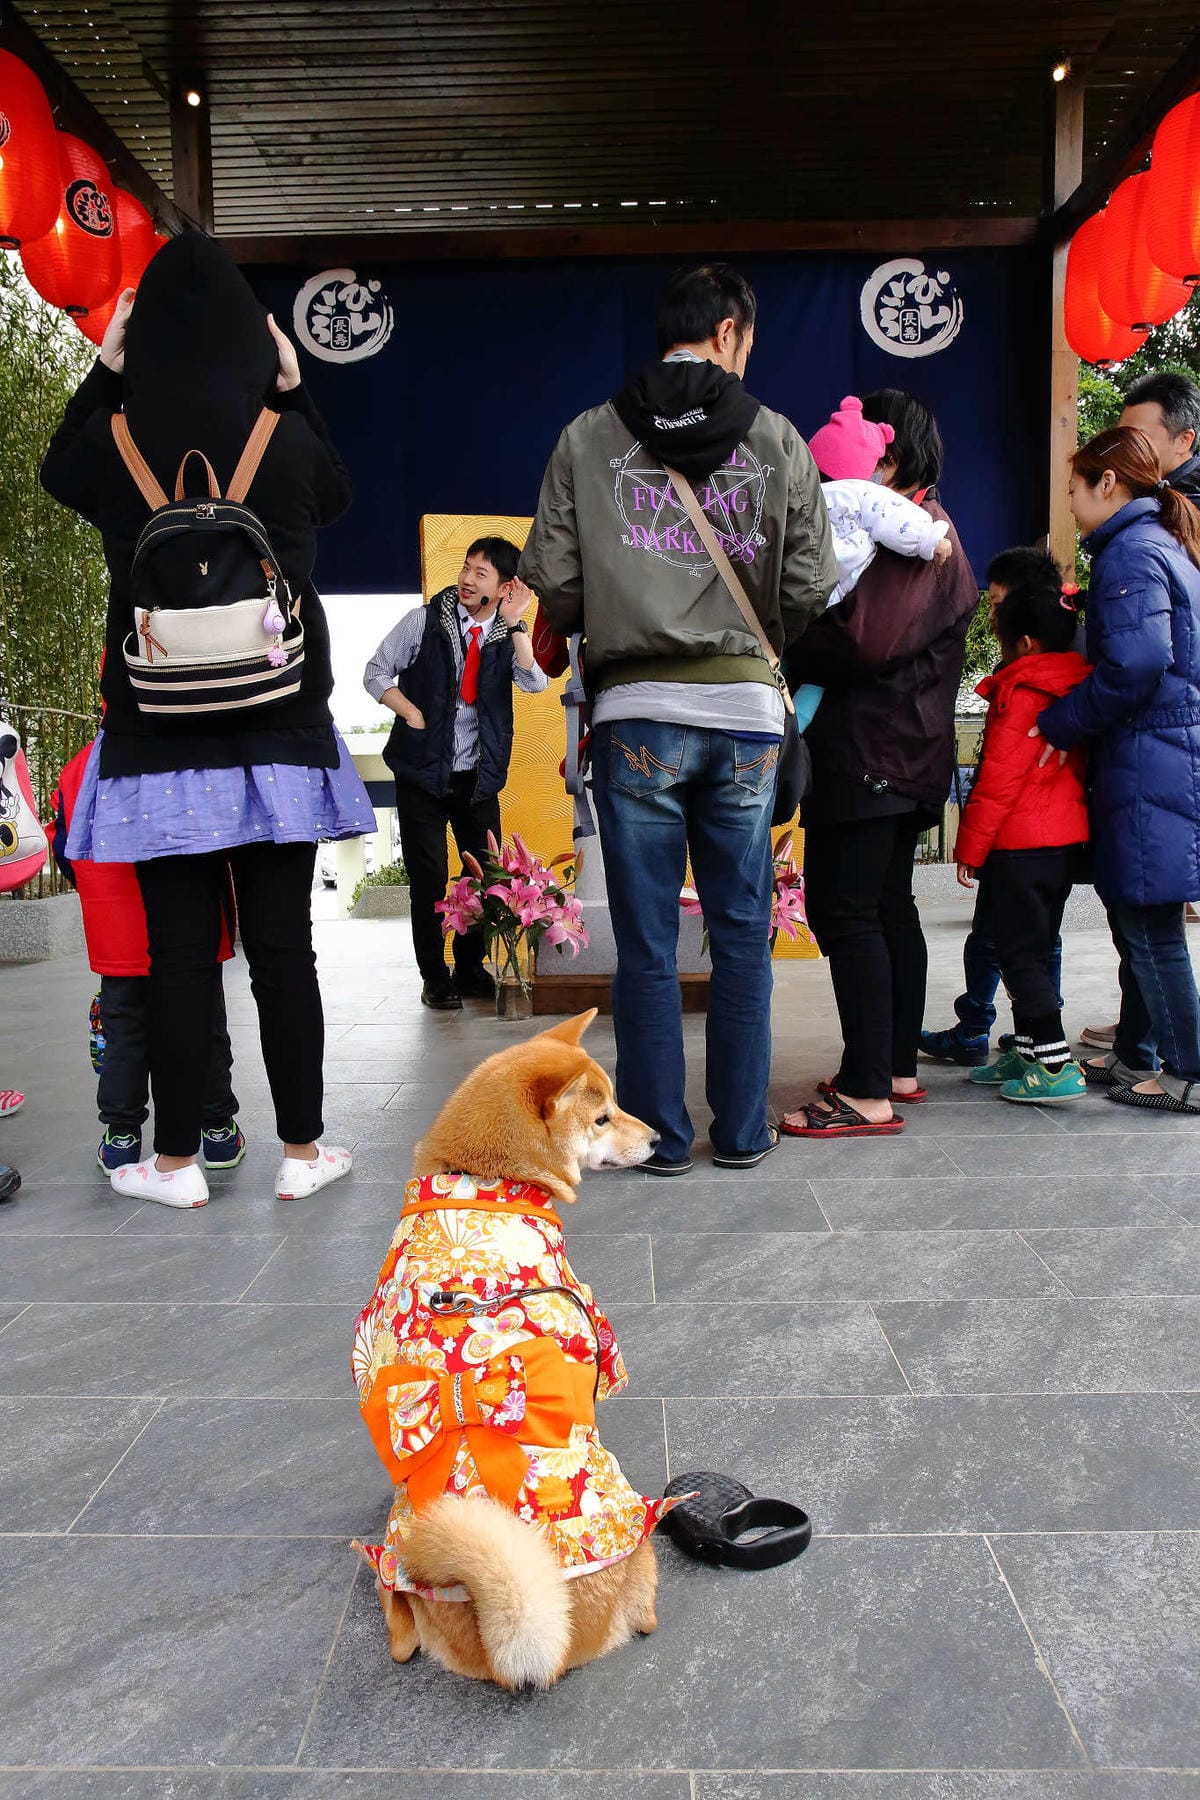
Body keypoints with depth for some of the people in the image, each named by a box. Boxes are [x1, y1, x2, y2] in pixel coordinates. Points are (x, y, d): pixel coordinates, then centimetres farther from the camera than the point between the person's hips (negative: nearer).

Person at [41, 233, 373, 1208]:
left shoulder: (118, 442, -2)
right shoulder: (290, 440, -2)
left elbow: (58, 471, 22)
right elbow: (339, 495, 22)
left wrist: (103, 371, 24)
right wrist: (295, 389, 21)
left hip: (162, 734, 0)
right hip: (279, 730, 1)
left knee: (180, 951, 5)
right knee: (284, 944, 5)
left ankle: (177, 1161, 14)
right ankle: (303, 1151, 14)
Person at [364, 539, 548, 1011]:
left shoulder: (507, 634, 1)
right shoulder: (425, 621, -4)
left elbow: (534, 683, -18)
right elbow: (376, 673, 3)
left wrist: (515, 623, -22)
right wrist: (412, 713, -10)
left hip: (478, 774, 2)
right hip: (421, 771, -2)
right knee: (428, 878, 0)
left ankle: (471, 969, 22)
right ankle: (434, 977, 13)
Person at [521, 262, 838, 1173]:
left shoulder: (587, 439, 4)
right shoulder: (778, 440, 5)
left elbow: (553, 585, -2)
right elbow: (811, 591, 3)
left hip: (637, 713, -1)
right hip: (746, 711, 1)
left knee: (646, 942, 6)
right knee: (742, 933, 11)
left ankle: (660, 1133, 15)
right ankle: (742, 1131, 20)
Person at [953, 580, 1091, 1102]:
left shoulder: (1020, 693, -14)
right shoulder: (1078, 689, 11)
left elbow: (997, 779, -16)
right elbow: (1081, 769, 17)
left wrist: (969, 847, -10)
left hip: (1019, 843, -9)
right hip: (1068, 838, 9)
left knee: (1020, 952, -5)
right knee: (1039, 947, 15)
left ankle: (1056, 1065, -7)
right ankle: (1027, 1052, 23)